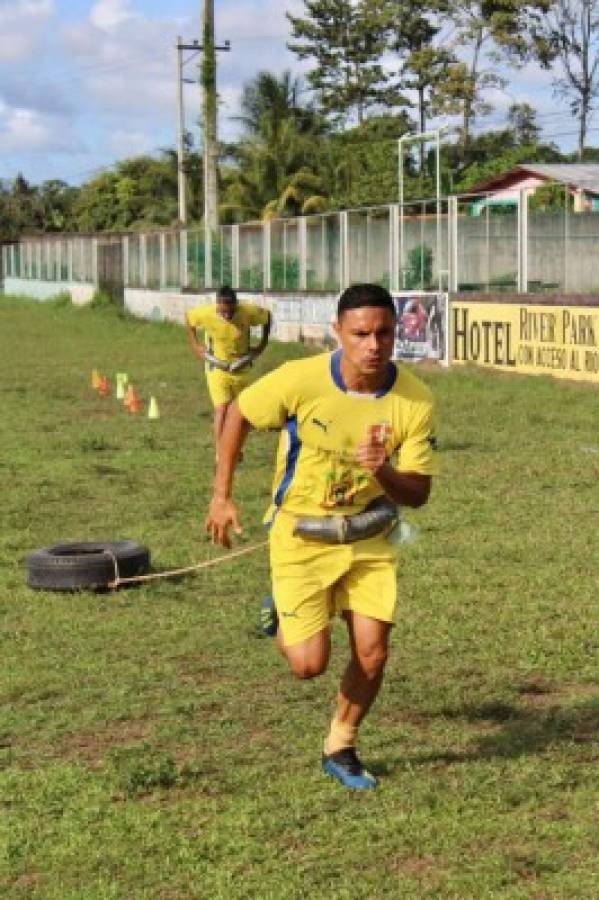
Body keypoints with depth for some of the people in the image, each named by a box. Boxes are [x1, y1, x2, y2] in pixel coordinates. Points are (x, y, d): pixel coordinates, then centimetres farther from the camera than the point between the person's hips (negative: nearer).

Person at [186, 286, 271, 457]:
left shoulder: (248, 312, -21)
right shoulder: (206, 313, -23)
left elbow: (267, 317, 0)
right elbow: (189, 317, -1)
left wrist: (262, 345, -1)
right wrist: (195, 345, -3)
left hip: (241, 368, 2)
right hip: (217, 369, -2)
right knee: (222, 410, -15)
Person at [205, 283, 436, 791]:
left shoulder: (415, 400, -16)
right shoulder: (301, 379, -22)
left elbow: (418, 494, -10)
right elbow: (240, 414, -3)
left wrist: (382, 470, -33)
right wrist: (222, 496, -2)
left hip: (370, 537, 2)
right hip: (300, 534, -2)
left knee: (372, 655, -3)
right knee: (310, 664, -6)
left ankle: (341, 749, 24)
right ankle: (280, 613, 29)